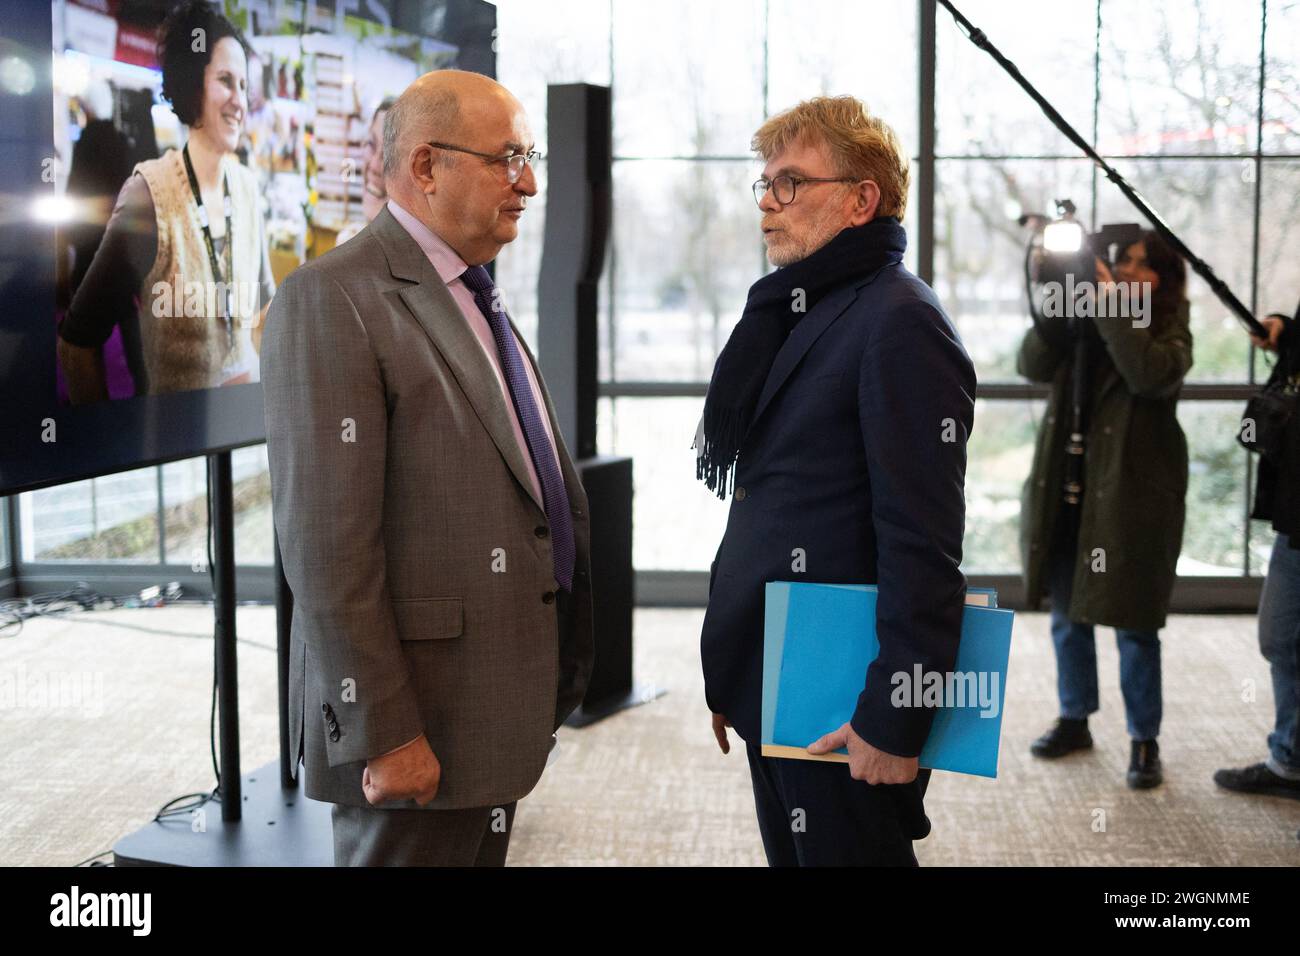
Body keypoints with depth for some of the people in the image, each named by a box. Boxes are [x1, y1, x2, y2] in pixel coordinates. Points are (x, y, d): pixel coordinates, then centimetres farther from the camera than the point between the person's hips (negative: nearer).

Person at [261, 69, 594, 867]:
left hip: (501, 711, 8)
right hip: (420, 728, -8)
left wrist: (553, 685, 17)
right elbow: (327, 542, -20)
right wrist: (382, 733, -20)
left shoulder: (476, 298, 14)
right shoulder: (332, 300, -14)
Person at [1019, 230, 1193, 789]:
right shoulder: (1083, 324, 8)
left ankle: (1144, 742, 13)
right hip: (1065, 491, 4)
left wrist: (1113, 304, -21)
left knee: (1134, 626, 0)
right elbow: (1033, 365, -6)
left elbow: (1152, 375, -23)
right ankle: (1074, 721, 30)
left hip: (1130, 494, -4)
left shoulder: (1169, 332, -2)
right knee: (1067, 616, 14)